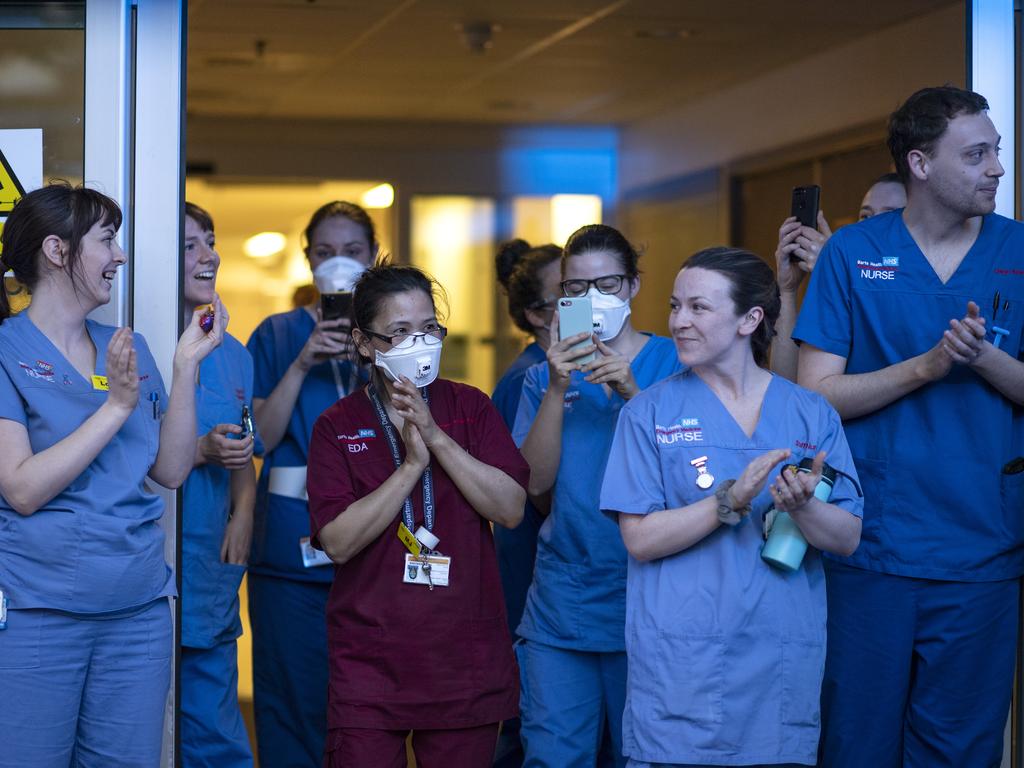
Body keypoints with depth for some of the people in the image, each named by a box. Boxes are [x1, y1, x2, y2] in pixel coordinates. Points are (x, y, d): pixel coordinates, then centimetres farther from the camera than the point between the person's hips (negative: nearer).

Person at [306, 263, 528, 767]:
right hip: (369, 667, -1)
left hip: (467, 663, 1)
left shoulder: (470, 408, 5)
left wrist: (436, 437, -14)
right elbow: (338, 542, -10)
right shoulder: (337, 427, 1)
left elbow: (511, 509, -6)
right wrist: (412, 464, -17)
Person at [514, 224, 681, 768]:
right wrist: (558, 389, -13)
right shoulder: (544, 376, 10)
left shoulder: (672, 363, 2)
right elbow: (537, 481, -3)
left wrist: (634, 393, -21)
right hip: (563, 597, 2)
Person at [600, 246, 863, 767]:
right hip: (680, 662, -2)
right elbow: (640, 539, -8)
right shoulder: (651, 411, 0)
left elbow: (847, 539, 1)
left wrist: (802, 506, -20)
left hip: (782, 663, 2)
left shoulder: (811, 413, 5)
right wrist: (731, 500, -20)